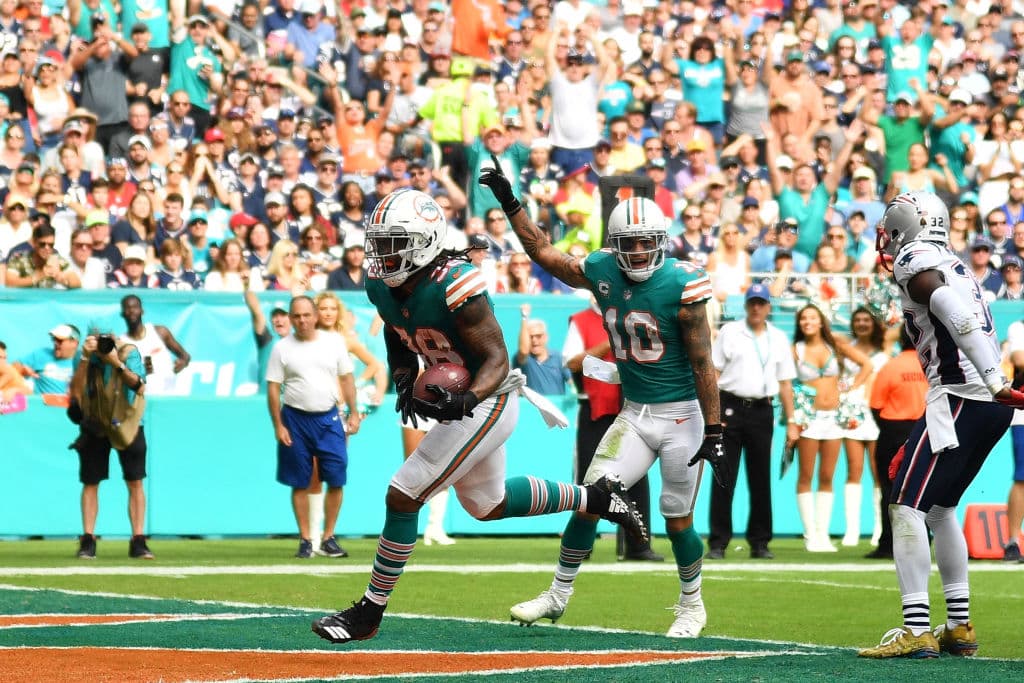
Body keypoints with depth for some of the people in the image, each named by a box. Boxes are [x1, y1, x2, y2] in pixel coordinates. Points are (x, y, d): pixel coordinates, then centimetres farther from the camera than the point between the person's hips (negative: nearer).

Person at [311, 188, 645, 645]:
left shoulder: (454, 287, -28)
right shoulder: (383, 287, -5)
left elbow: (497, 360, -24)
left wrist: (467, 400, -42)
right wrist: (404, 383, -8)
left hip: (486, 403, -10)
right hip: (457, 403, 10)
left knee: (403, 497, -11)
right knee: (487, 504, 26)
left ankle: (370, 612, -1)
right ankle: (594, 496, 42)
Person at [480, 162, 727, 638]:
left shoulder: (681, 286, -17)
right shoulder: (601, 273, -1)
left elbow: (702, 364, -16)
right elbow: (543, 251, 16)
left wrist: (713, 432, -17)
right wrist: (509, 203, 11)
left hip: (682, 416, -5)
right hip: (635, 414, 5)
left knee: (677, 520, 3)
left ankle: (692, 606, 24)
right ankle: (559, 595, 11)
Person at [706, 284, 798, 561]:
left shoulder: (779, 339, 14)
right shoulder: (729, 332, 5)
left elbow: (785, 382, 15)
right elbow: (713, 372, 1)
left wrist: (791, 422, 9)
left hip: (762, 411, 3)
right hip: (731, 408, -3)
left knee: (761, 479, 4)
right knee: (724, 478, -5)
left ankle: (759, 543, 10)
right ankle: (718, 543, -4)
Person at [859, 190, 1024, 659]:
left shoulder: (915, 263, -4)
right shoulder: (952, 266, 25)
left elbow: (957, 316, -21)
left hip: (960, 396, -9)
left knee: (906, 507, -9)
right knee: (939, 508, 21)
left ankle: (916, 630, -16)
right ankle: (959, 627, 21)